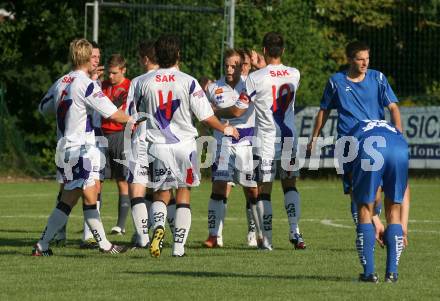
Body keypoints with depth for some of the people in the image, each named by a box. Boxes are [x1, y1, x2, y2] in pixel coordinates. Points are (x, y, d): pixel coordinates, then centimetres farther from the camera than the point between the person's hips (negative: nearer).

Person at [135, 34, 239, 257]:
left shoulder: (144, 83, -2)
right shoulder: (188, 82, -9)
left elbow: (140, 115, 11)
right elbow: (206, 116, -6)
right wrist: (225, 129, 12)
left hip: (158, 145, 1)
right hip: (184, 145, -1)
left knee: (161, 194, 13)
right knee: (183, 194, 9)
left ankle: (158, 225, -18)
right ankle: (178, 246, 4)